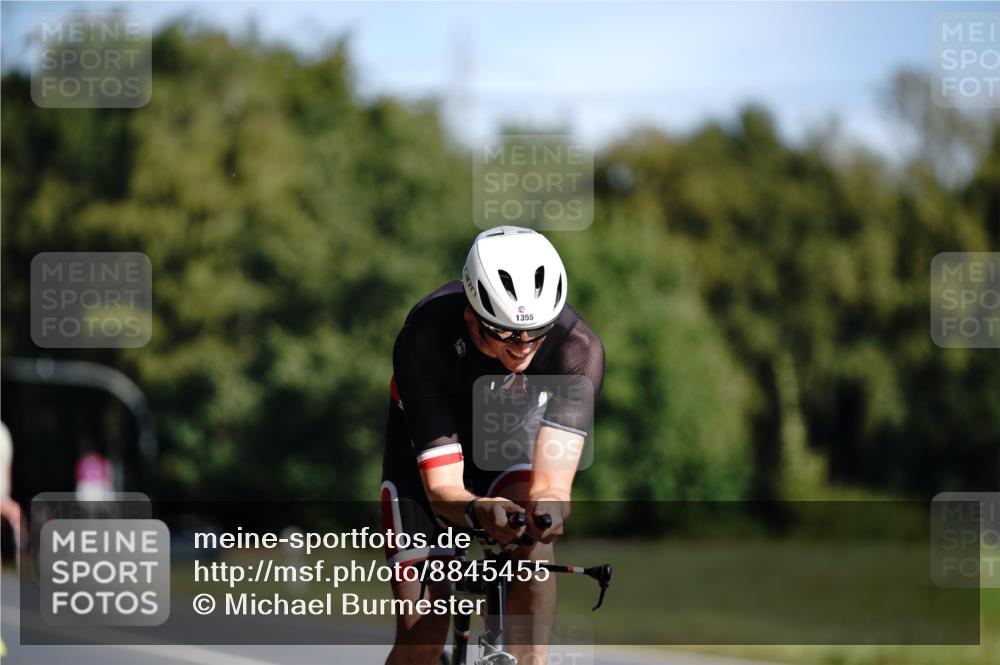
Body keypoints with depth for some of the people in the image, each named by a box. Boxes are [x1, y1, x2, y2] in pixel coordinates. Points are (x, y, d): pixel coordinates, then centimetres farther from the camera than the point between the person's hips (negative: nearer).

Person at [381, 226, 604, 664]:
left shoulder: (577, 346, -34)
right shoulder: (425, 339, -37)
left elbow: (552, 480, -42)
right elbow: (443, 488, -38)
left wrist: (548, 502, -66)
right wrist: (477, 511, -62)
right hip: (426, 456, -1)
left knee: (533, 544, -33)